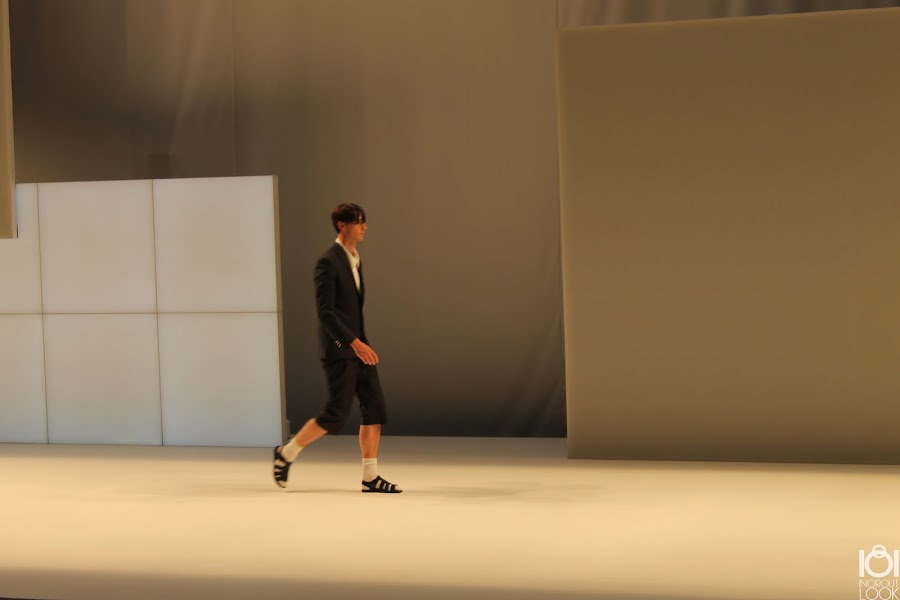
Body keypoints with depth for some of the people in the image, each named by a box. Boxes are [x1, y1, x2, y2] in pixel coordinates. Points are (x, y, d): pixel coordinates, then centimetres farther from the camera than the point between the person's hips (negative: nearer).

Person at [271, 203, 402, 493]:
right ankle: (285, 454, 12)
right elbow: (325, 311, -21)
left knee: (375, 408, 1)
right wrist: (355, 343, -26)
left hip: (358, 347, 8)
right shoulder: (328, 262, -14)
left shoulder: (355, 259, 13)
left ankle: (370, 477, 3)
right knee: (336, 414, -6)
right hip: (339, 349, -8)